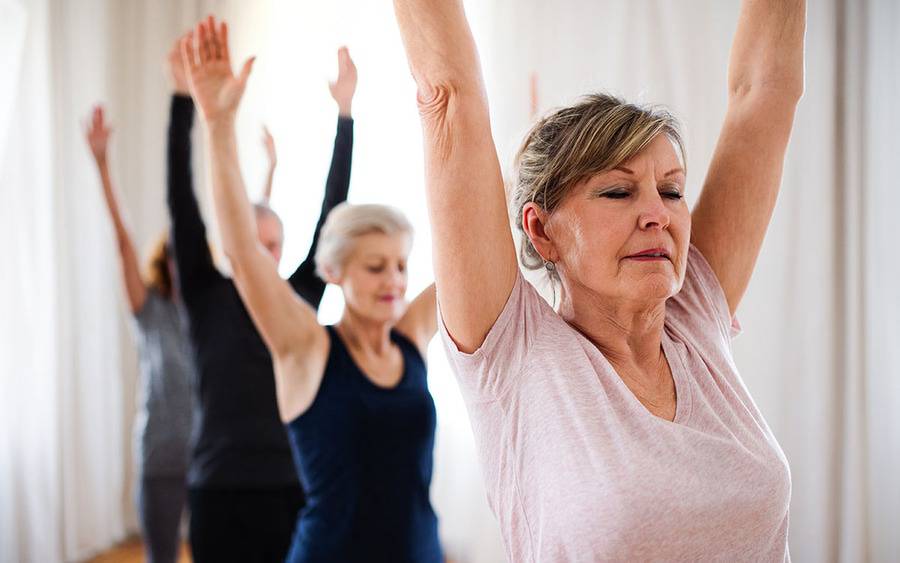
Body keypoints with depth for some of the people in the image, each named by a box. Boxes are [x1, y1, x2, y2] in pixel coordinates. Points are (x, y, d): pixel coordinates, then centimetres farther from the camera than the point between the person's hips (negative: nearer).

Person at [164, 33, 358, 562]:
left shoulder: (303, 297, 6)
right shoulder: (209, 300, 1)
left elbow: (332, 211, 3)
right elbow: (182, 206, -6)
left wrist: (346, 112, -2)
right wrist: (184, 99, -13)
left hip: (297, 485, 2)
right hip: (223, 489, -2)